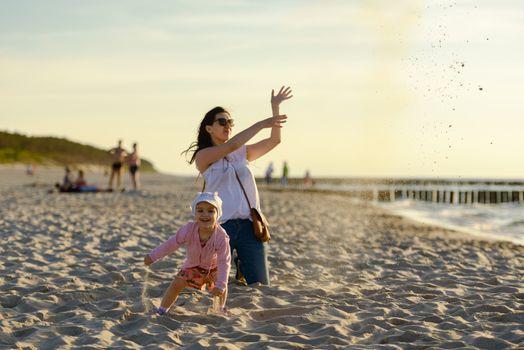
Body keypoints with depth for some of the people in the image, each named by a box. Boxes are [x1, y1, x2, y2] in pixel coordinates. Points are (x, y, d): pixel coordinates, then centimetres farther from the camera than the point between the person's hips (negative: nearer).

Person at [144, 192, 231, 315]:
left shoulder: (221, 236, -36)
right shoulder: (189, 229, -32)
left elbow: (224, 262, -32)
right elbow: (172, 243, -18)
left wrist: (220, 285, -39)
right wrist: (153, 256, -14)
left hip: (212, 265, 0)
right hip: (192, 265, 0)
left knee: (222, 287, -12)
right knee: (177, 284, -9)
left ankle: (221, 307, 18)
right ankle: (162, 309, 7)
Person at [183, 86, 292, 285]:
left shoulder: (242, 153, 15)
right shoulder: (203, 156, -1)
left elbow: (274, 141, 9)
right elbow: (231, 144, -17)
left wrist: (275, 107, -1)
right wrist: (262, 124, -18)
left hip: (249, 225, 4)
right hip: (221, 225, -4)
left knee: (260, 286, 4)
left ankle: (242, 267, 35)